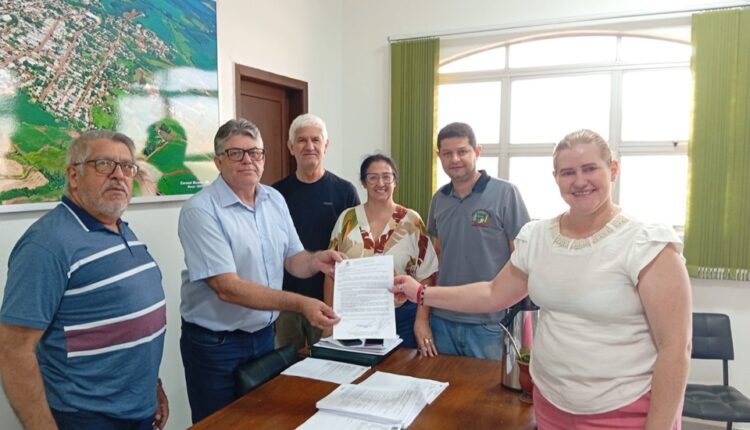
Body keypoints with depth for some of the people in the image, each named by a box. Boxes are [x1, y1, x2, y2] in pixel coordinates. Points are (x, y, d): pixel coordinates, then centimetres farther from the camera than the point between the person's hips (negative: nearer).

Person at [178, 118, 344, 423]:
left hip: (264, 335, 7)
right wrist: (299, 303, -33)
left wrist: (316, 261, -18)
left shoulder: (275, 200, 2)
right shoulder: (200, 210, -20)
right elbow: (227, 288, -26)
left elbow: (292, 259, 5)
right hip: (214, 344, -6)